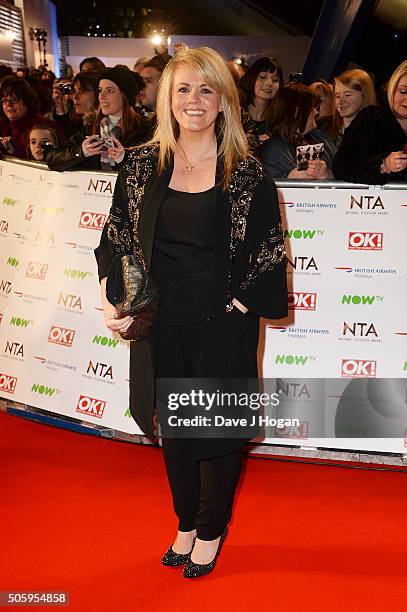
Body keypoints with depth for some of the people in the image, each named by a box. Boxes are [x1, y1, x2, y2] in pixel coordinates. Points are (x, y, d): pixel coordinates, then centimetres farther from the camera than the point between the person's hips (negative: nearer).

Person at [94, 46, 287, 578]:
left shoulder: (247, 176, -9)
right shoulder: (141, 165, 0)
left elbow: (269, 255, -4)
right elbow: (116, 239, 7)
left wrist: (238, 305, -11)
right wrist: (113, 300, -5)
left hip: (222, 329, -3)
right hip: (160, 326, 3)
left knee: (218, 431, 11)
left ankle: (211, 531, 37)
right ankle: (186, 523, 42)